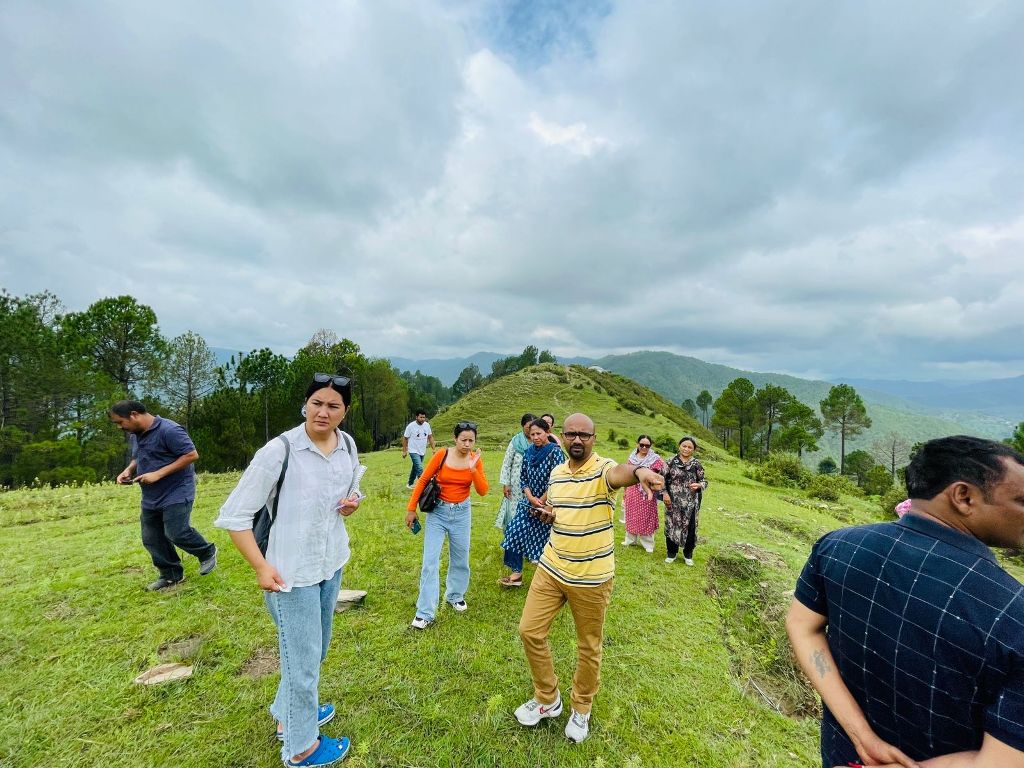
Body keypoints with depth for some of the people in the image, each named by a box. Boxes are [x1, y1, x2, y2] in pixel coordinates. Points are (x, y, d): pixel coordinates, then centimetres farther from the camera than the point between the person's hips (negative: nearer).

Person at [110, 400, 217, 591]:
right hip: (150, 498, 9)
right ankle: (171, 575, 25)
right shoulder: (134, 435, 9)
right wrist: (128, 470, 2)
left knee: (176, 533, -14)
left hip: (176, 494, -9)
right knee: (151, 539, 10)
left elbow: (192, 455, -23)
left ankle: (207, 552, 13)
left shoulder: (169, 430, -20)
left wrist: (158, 474, -23)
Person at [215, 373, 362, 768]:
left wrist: (353, 501, -9)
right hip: (292, 570, -6)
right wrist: (260, 567, -21)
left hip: (333, 562, 7)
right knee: (303, 659, 11)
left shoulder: (348, 445, -5)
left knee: (315, 649, 26)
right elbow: (234, 516, -16)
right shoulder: (279, 451, -23)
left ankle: (288, 714, 54)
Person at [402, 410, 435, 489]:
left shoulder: (427, 425, -4)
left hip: (422, 451, 6)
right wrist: (404, 451, -5)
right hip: (414, 451, -6)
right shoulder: (411, 426, -16)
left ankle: (410, 484, 38)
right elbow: (405, 438, -7)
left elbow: (430, 437, 5)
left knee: (415, 468, 20)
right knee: (420, 469, -17)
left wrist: (433, 449, 1)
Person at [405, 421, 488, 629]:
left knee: (460, 559, 16)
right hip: (438, 511, -2)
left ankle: (455, 596, 40)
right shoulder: (442, 455, -15)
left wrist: (473, 468, -25)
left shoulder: (475, 460, -7)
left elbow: (483, 491, -12)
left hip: (462, 513, 3)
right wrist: (411, 509, -5)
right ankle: (425, 612, 8)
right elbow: (422, 480, -7)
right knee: (430, 561, -3)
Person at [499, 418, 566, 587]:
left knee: (544, 539, 5)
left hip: (548, 504, -5)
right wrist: (531, 498, -9)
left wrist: (540, 502, -12)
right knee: (516, 532, 2)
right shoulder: (529, 452, 3)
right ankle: (516, 573, 17)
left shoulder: (555, 452, -14)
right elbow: (523, 478, 6)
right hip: (528, 502, 5)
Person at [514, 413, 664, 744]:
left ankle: (581, 709, 42)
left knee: (588, 646, 13)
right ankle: (547, 699, 35)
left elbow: (619, 472, -44)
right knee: (530, 630, 10)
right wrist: (549, 514, -6)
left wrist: (639, 471, -67)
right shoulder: (556, 472, 2)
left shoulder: (603, 469, -18)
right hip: (551, 568, 5)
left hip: (591, 577, -5)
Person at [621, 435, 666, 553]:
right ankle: (630, 539, 31)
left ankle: (648, 544, 21)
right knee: (631, 516, 14)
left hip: (647, 494, -3)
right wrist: (624, 492, 13)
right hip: (632, 493, 4)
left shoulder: (656, 459, -7)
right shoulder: (631, 458, 4)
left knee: (646, 518, 6)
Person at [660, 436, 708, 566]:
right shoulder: (671, 461, -3)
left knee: (690, 527, 8)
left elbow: (704, 481, 5)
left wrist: (699, 485, -16)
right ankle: (671, 553, 27)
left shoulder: (696, 464, -1)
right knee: (672, 525, 8)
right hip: (673, 501, 0)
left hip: (691, 502, 1)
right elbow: (663, 478, 0)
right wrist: (664, 493, -8)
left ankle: (688, 554, 28)